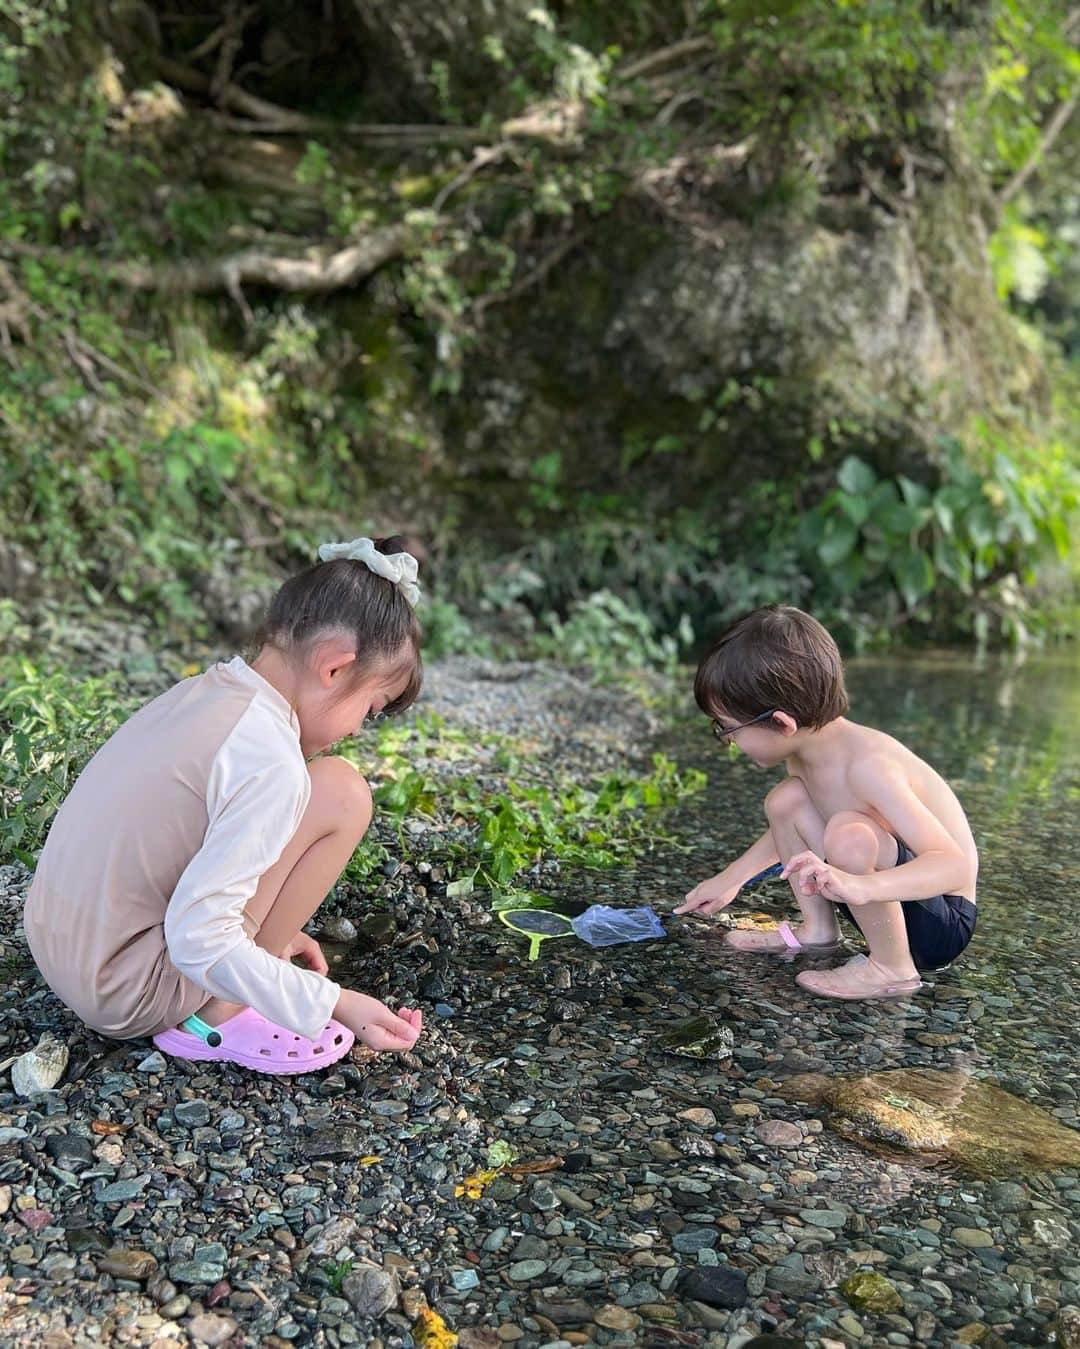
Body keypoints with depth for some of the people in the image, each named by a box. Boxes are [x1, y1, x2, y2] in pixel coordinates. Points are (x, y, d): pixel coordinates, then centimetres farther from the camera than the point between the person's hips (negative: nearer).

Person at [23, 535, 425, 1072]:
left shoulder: (203, 691, 3)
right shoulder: (269, 761, -23)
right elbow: (200, 941, -25)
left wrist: (264, 924, 21)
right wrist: (333, 1004, -18)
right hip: (128, 997, -9)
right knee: (341, 793, -13)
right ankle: (216, 1017, -3)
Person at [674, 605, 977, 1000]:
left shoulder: (866, 765, -30)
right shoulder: (805, 749, -4)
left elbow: (955, 866, -38)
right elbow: (792, 830, 20)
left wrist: (859, 885, -53)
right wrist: (729, 879, 21)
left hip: (942, 924, -8)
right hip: (883, 899, 8)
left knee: (848, 833, -34)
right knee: (786, 801, 0)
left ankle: (892, 968, -13)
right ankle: (817, 931, 10)